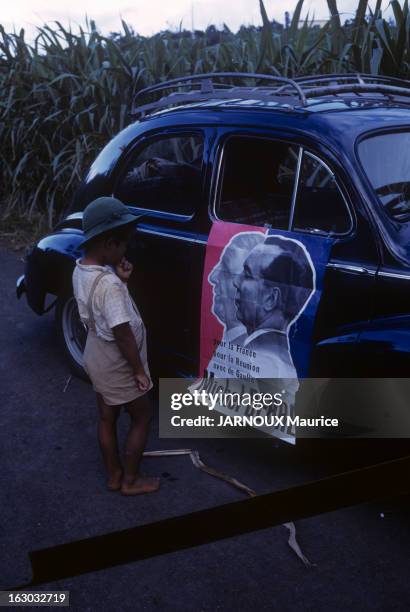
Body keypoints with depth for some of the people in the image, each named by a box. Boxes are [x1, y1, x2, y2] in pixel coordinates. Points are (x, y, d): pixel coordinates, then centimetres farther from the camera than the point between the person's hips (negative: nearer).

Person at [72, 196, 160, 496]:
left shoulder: (81, 268, -5)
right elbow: (123, 335, -28)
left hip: (96, 358, 8)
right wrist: (139, 370, -16)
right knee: (142, 417, 13)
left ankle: (114, 475, 39)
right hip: (117, 366, -8)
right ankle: (131, 480, 27)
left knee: (107, 418, 22)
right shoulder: (109, 284, -33)